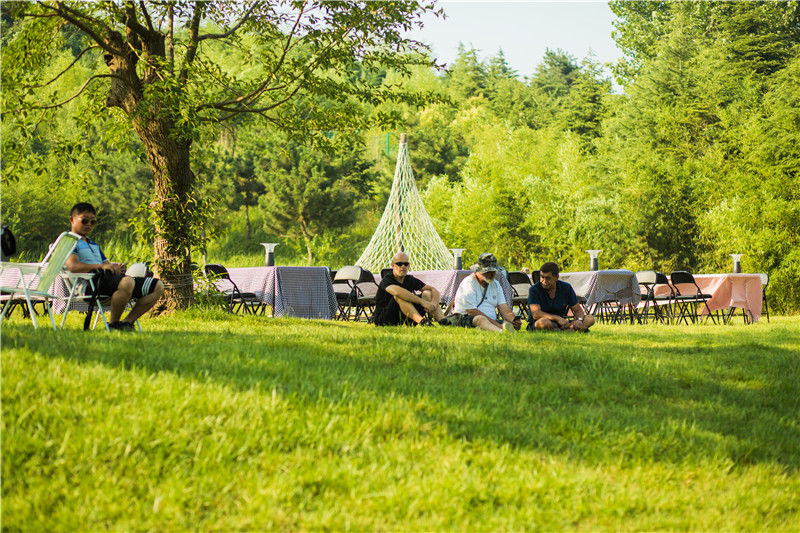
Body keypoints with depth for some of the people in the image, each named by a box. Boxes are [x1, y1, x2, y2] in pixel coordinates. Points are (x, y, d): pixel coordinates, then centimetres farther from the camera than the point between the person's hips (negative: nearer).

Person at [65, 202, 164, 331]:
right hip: (92, 282, -9)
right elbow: (73, 267, -12)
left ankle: (128, 321, -6)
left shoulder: (95, 246, 36)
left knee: (157, 286, -3)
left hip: (111, 277, 9)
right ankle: (113, 323, -21)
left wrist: (116, 267, 3)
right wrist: (101, 266, -19)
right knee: (127, 282, -41)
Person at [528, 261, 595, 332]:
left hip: (561, 324, 4)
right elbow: (536, 314, -22)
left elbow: (578, 310, 5)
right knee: (544, 322, -40)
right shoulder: (534, 289, -10)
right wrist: (557, 318, -33)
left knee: (590, 319, -14)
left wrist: (579, 320, -20)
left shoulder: (566, 288, 2)